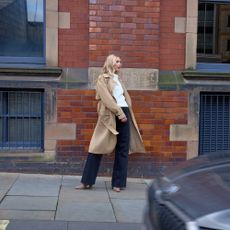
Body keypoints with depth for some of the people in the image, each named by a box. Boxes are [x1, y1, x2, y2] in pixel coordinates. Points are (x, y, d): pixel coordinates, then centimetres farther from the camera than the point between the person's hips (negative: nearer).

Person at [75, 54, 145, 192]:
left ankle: (118, 183, 9)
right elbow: (107, 99, -10)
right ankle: (87, 181, 1)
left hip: (124, 113, 6)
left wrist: (126, 113, 6)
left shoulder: (118, 79, 22)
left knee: (123, 149, 3)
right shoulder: (102, 79, 2)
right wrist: (120, 113, -16)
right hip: (110, 116, -6)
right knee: (97, 147, -6)